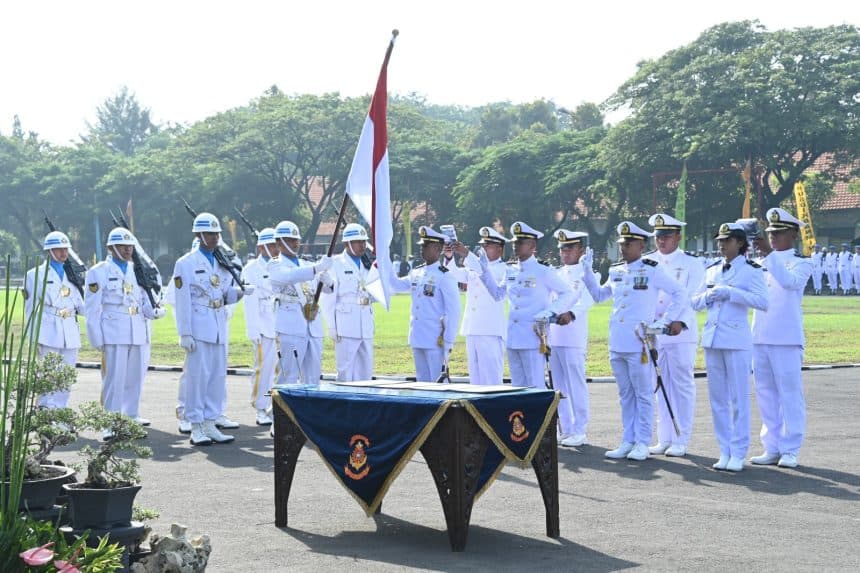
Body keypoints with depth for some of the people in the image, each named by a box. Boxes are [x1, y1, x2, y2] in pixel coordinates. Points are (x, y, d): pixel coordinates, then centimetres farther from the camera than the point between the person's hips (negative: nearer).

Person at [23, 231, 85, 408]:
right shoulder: (36, 275, 3)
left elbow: (80, 307, 14)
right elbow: (31, 309, 2)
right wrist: (34, 338, -3)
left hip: (70, 335, 5)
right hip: (49, 334, -5)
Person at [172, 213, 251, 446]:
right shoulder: (186, 263, -4)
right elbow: (182, 301, -8)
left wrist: (242, 291, -7)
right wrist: (185, 333, -12)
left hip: (219, 328, 6)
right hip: (198, 328, -6)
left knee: (218, 376, 7)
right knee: (197, 376, -4)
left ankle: (210, 425, 16)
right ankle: (196, 428, 3)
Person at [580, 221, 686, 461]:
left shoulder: (652, 270, -5)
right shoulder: (615, 271, 12)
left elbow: (680, 294, -5)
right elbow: (599, 295, 24)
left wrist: (664, 322, -9)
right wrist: (587, 272, 13)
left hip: (639, 342, -6)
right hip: (617, 343, 6)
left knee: (642, 394, 2)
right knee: (625, 394, 12)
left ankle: (642, 443, 8)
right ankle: (628, 441, 19)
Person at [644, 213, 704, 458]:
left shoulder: (691, 262, 0)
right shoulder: (647, 262, 12)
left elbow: (693, 298, -7)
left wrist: (681, 322, -23)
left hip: (682, 334, -4)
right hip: (653, 333, 4)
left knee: (682, 386, 0)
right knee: (661, 387, 8)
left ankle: (681, 440, 5)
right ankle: (664, 439, 16)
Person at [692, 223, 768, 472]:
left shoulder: (751, 270, -3)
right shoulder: (712, 270, 13)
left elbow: (762, 302, -16)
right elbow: (694, 302, 16)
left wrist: (730, 292, -21)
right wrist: (708, 296, -4)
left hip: (736, 341, -6)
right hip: (712, 339, 6)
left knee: (739, 399, -1)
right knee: (718, 399, 8)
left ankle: (738, 454, 5)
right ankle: (724, 451, 15)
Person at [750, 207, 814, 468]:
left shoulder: (801, 262, -1)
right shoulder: (761, 262, 16)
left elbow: (790, 281, -21)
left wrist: (770, 254, -27)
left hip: (786, 339, -5)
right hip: (759, 337, 6)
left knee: (790, 393, -2)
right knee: (766, 395, 8)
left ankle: (790, 450, 3)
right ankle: (771, 448, 15)